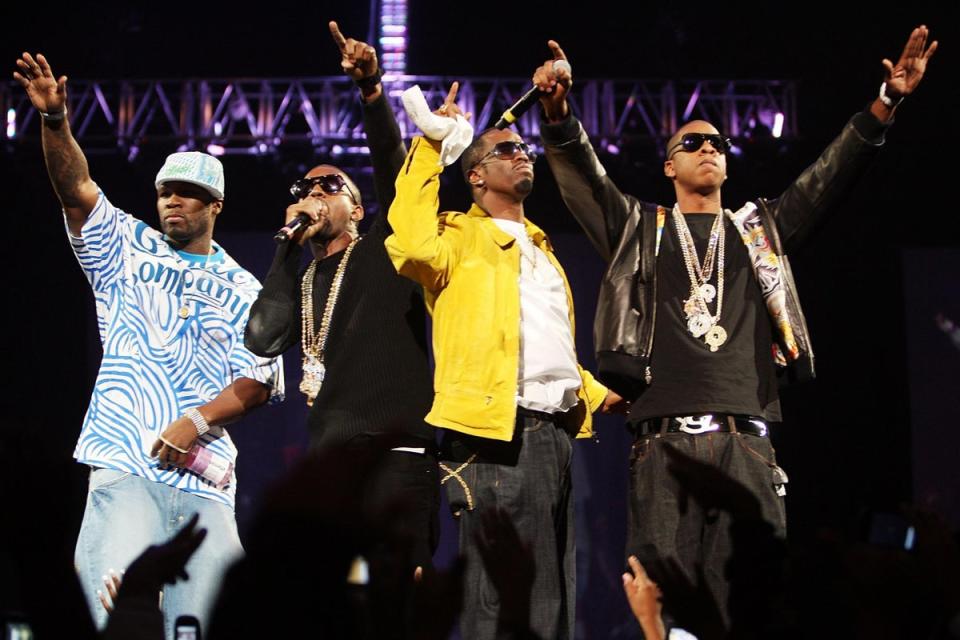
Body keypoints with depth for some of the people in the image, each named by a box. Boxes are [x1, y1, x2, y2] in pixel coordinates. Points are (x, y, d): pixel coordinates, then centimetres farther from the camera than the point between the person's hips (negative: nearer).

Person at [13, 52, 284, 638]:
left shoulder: (243, 291, 13)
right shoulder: (128, 250, 14)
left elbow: (258, 380, 4)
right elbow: (76, 190, 0)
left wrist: (197, 422, -12)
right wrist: (54, 120, -16)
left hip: (205, 479, 1)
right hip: (124, 468, -1)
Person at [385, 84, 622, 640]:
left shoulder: (541, 245, 25)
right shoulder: (461, 236, 3)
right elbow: (414, 244, -21)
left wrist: (598, 393, 17)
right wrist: (431, 147, -14)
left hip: (557, 430, 7)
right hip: (498, 432, -7)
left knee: (555, 593, 9)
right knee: (501, 594, -8)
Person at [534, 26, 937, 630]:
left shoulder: (760, 228, 23)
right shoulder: (642, 229, 18)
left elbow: (832, 174, 14)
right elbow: (583, 177, 5)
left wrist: (885, 105, 0)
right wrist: (558, 113, -15)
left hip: (747, 442, 1)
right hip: (667, 442, -1)